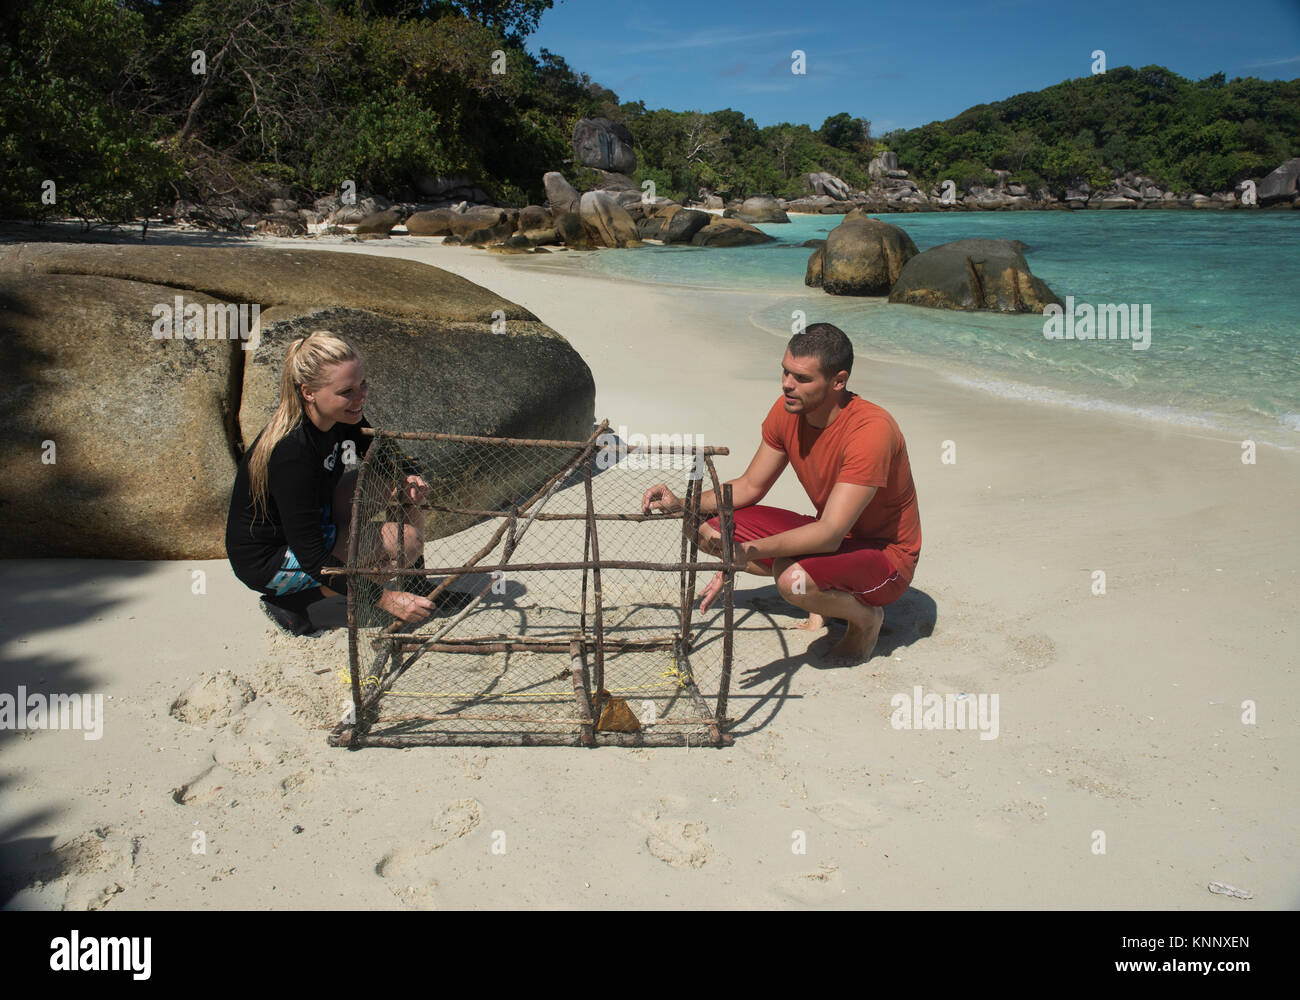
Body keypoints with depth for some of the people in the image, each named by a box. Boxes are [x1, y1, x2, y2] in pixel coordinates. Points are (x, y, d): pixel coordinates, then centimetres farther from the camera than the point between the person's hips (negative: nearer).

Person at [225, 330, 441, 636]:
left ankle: (417, 587, 8)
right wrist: (386, 599, -31)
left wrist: (408, 482, -17)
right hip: (266, 560, -8)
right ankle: (289, 600, -8)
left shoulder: (342, 417, -12)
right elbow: (311, 557, -31)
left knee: (400, 480, -3)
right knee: (404, 541, -20)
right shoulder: (291, 452, -35)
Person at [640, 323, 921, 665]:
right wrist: (683, 505, -12)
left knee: (794, 578, -38)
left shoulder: (871, 429, -30)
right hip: (828, 534, 7)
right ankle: (821, 600, 5)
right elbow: (750, 486, 4)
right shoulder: (788, 410, -8)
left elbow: (830, 534, -37)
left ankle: (866, 617, -3)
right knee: (707, 526, -7)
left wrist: (747, 552, -48)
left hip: (884, 556, -7)